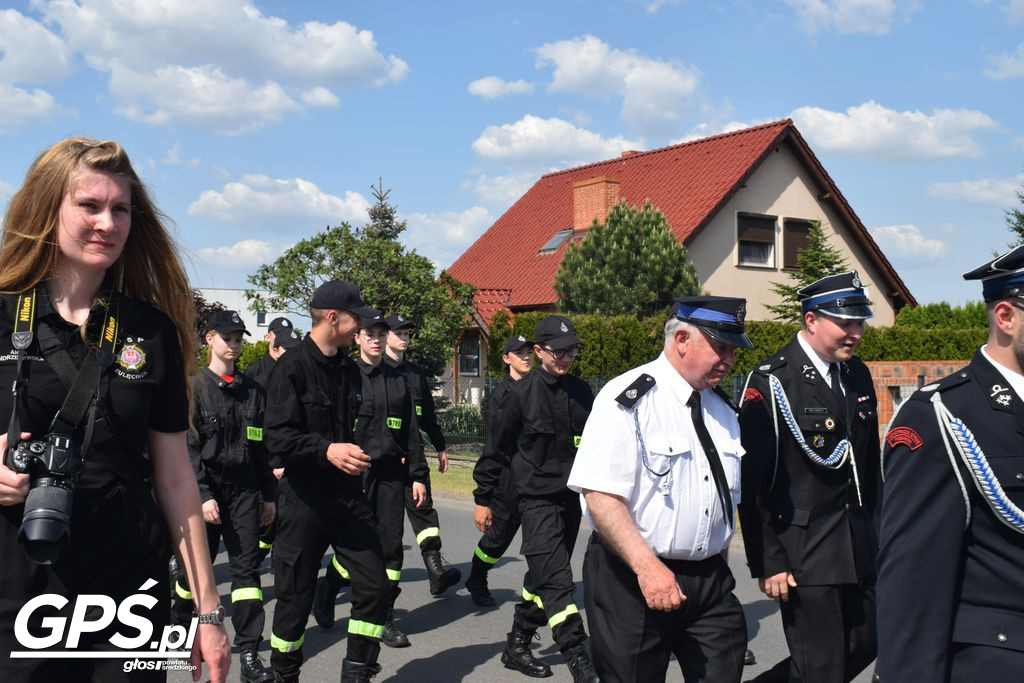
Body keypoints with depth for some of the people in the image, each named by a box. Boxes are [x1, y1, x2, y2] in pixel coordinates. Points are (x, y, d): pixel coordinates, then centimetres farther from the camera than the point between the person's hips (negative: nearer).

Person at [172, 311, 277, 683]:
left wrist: (269, 494, 11)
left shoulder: (252, 389, 8)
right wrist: (203, 495, -16)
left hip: (245, 490, 3)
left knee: (247, 567, -2)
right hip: (206, 490, -3)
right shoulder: (194, 387, -4)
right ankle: (180, 627, 36)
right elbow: (189, 448, -9)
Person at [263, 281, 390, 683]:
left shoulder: (349, 369, 11)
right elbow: (277, 437, -18)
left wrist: (361, 451, 9)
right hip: (304, 499, -6)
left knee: (374, 586, 4)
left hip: (348, 497, 6)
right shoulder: (292, 367, -11)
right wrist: (326, 450, -27)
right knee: (295, 597, 6)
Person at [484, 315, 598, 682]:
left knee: (543, 576, 14)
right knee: (556, 579, -12)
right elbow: (496, 448, -2)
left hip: (571, 497, 6)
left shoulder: (581, 391, 4)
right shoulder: (523, 392, -9)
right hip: (537, 497, -5)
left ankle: (517, 645, 29)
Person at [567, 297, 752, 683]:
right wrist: (647, 566, -26)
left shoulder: (722, 409, 10)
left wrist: (717, 569, 16)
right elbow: (599, 495, -20)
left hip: (711, 581, 6)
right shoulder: (628, 399, -13)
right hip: (632, 578, -6)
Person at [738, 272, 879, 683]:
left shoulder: (858, 376, 8)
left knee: (864, 647, 16)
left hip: (860, 551, 8)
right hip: (803, 554, -7)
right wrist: (767, 563, -15)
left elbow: (869, 465, 16)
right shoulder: (772, 382, -15)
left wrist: (875, 535, 14)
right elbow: (753, 482, -15)